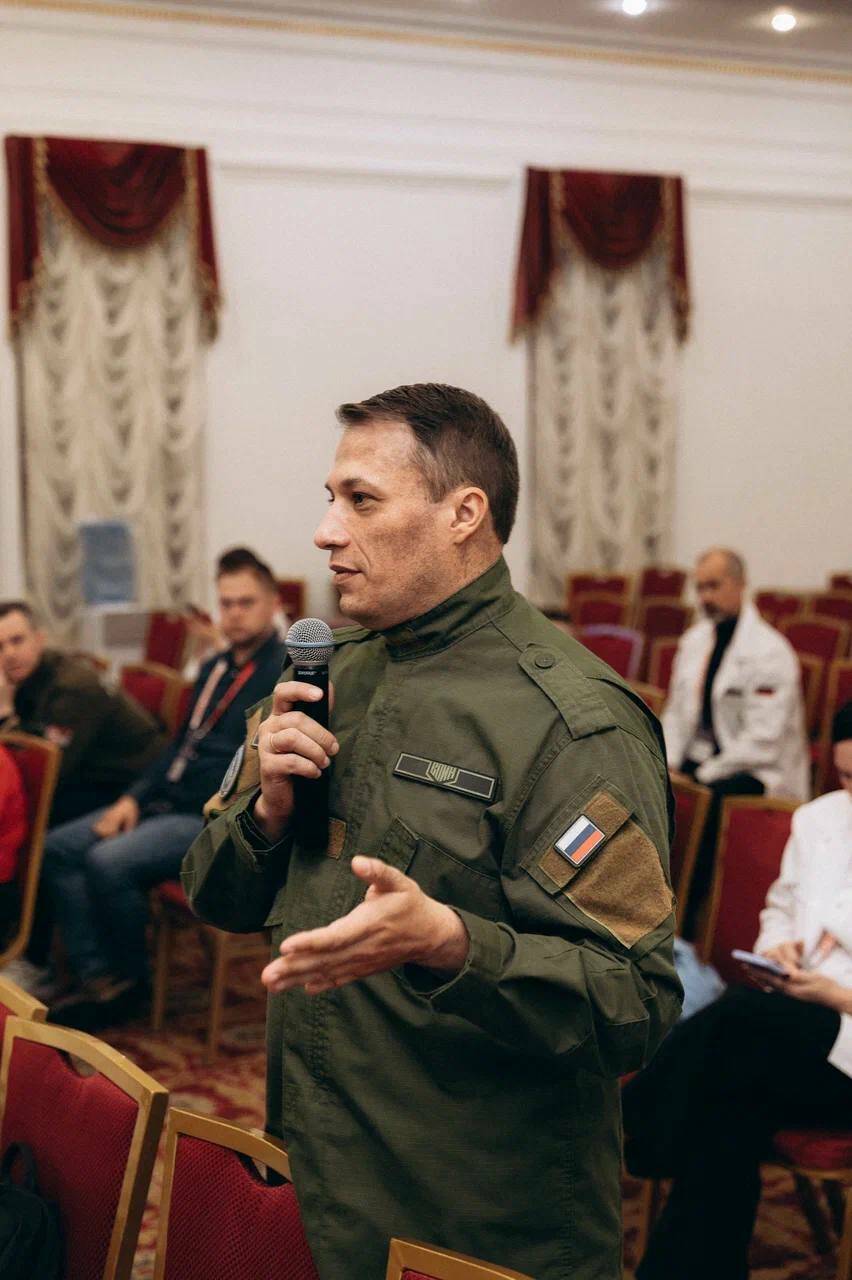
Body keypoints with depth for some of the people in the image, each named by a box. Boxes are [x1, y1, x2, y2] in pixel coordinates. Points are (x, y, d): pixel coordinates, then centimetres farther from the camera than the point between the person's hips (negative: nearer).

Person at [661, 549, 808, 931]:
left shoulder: (770, 652, -13)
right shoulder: (695, 640, 12)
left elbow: (762, 740, -18)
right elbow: (675, 713, 17)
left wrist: (704, 776, -18)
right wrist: (667, 766, 0)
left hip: (755, 771, -7)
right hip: (698, 761, 7)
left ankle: (683, 930, -23)